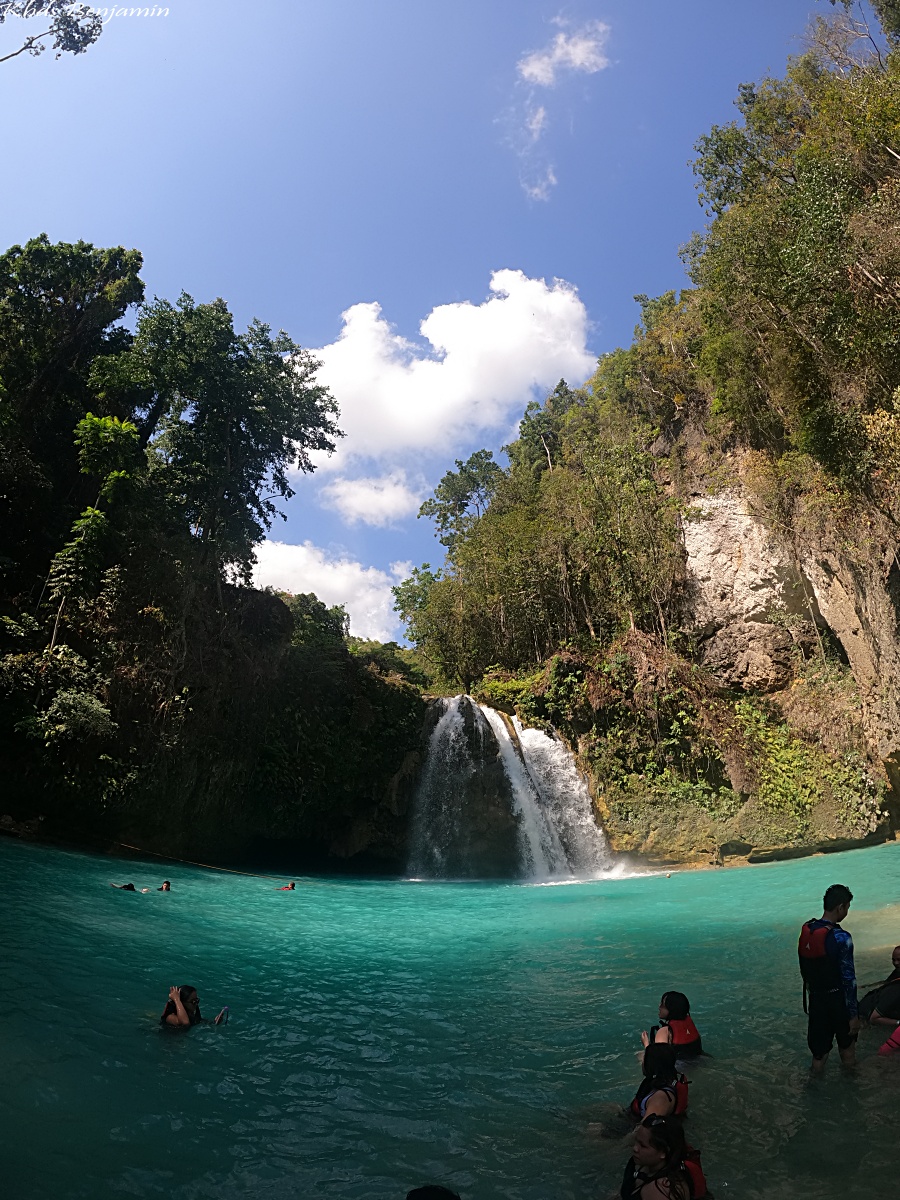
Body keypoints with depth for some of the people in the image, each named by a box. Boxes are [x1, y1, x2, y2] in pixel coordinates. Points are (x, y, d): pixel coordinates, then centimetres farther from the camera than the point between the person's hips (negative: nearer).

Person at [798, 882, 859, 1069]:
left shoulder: (806, 930, -4)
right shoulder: (841, 938, -24)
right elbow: (848, 980, -20)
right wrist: (853, 1015, -12)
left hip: (815, 1000, 5)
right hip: (838, 1002, -5)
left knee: (818, 1051, 17)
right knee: (847, 1049, 20)